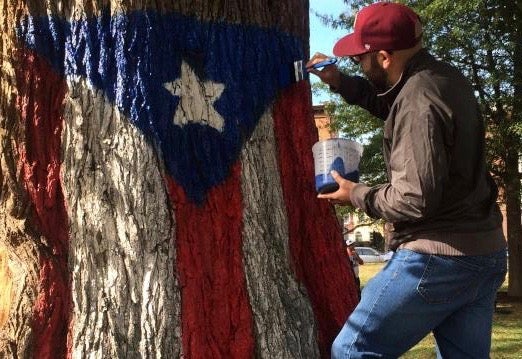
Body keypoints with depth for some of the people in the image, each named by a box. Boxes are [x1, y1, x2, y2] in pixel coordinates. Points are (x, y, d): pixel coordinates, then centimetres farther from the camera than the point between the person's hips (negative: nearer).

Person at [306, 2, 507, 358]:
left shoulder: (419, 101, -20)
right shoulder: (446, 78, 9)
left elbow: (415, 200, -24)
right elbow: (392, 106, 29)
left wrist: (358, 194, -7)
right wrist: (340, 82, 16)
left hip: (438, 258, -9)